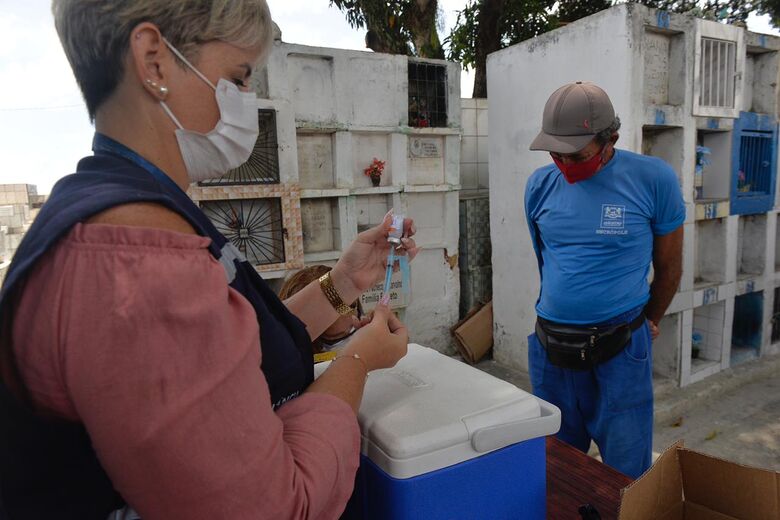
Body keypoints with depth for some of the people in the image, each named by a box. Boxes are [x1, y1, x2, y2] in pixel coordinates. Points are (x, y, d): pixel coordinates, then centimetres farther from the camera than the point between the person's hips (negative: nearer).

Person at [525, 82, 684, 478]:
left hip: (620, 350, -3)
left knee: (627, 474, 9)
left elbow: (669, 267, 3)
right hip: (551, 347, 3)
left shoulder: (653, 179, -8)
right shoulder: (540, 185, 1)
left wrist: (647, 324, 13)